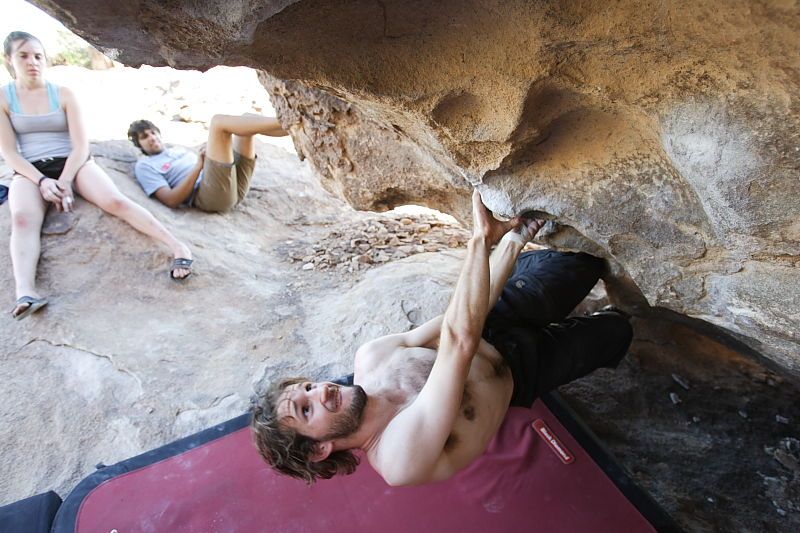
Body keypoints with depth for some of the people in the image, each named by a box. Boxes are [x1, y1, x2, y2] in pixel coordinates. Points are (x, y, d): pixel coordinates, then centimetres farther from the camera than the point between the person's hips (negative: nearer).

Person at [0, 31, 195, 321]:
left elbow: (81, 145, 0)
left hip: (73, 164, 0)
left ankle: (178, 247, -42)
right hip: (31, 172, 1)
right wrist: (42, 181, -17)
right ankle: (25, 293, -50)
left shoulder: (64, 94, 7)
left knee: (115, 201, -29)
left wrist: (65, 181, -14)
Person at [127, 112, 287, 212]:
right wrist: (198, 167, -8)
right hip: (211, 194, -8)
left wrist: (212, 151, 9)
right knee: (218, 121, -19)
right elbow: (171, 200, -4)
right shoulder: (145, 166, 14)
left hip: (235, 185, 8)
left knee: (247, 118, 3)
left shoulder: (177, 148, 37)